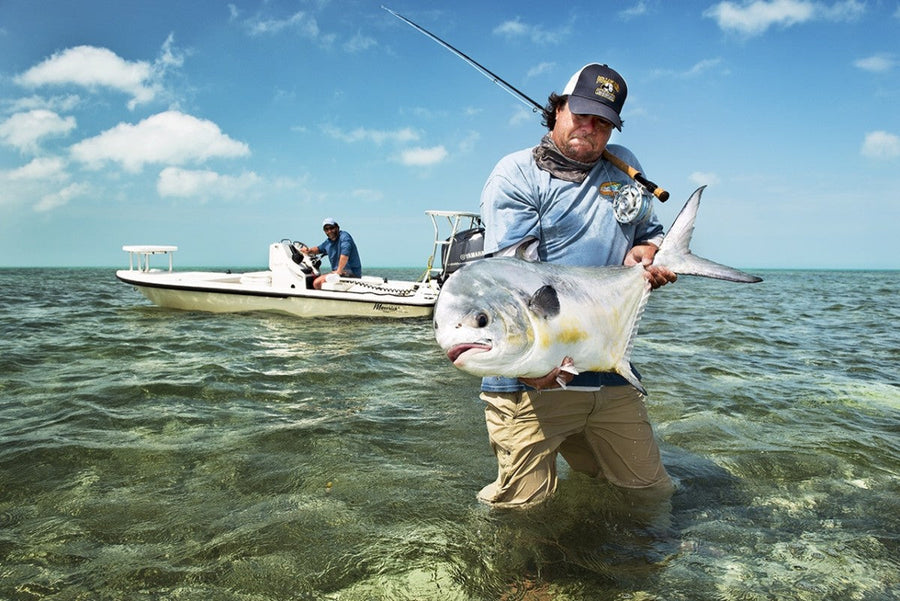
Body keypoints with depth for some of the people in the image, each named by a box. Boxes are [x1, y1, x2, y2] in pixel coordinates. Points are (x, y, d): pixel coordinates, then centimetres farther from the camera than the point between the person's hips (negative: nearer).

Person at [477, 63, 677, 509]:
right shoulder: (517, 174, -3)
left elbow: (653, 233, 26)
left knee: (654, 492, 17)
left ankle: (575, 448, 40)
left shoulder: (622, 166, 16)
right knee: (523, 507, -3)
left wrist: (646, 253, -1)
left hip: (611, 375, 6)